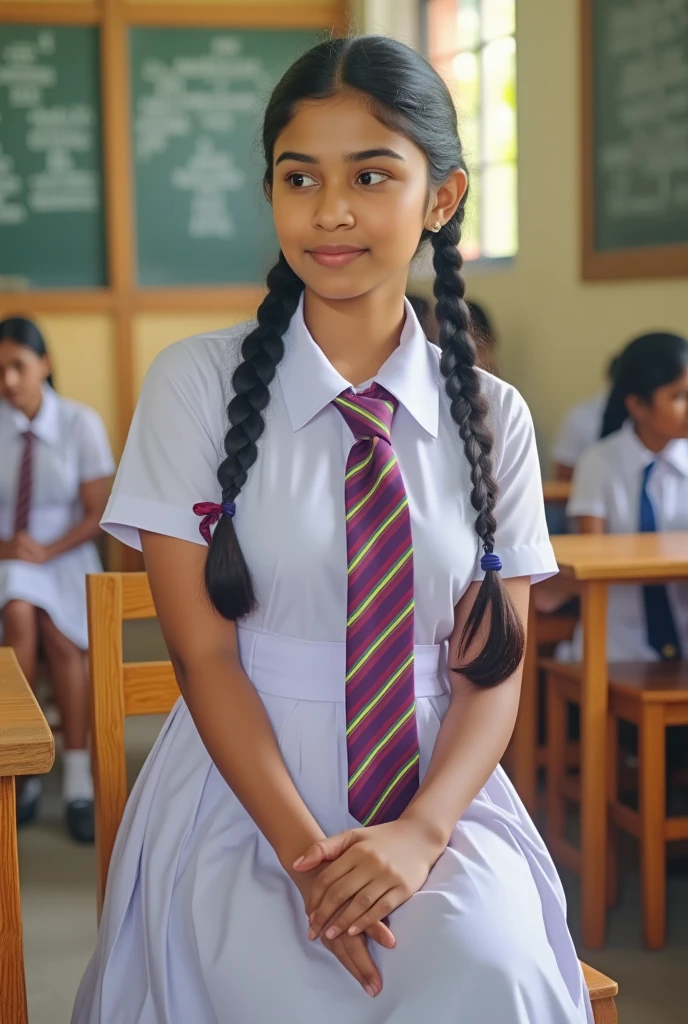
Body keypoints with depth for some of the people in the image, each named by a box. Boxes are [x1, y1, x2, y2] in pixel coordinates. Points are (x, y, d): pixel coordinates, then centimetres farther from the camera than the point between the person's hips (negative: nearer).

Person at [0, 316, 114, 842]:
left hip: (65, 556, 0)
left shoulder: (81, 423, -5)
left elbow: (96, 513, -2)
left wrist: (48, 551, -16)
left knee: (60, 633, -31)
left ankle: (78, 780, -22)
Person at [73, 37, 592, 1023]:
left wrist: (421, 831, -17)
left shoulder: (495, 417, 3)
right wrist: (304, 850, -18)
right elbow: (204, 656, -7)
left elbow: (495, 672, 1)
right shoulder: (197, 384, -4)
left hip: (441, 792, 2)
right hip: (246, 790, -2)